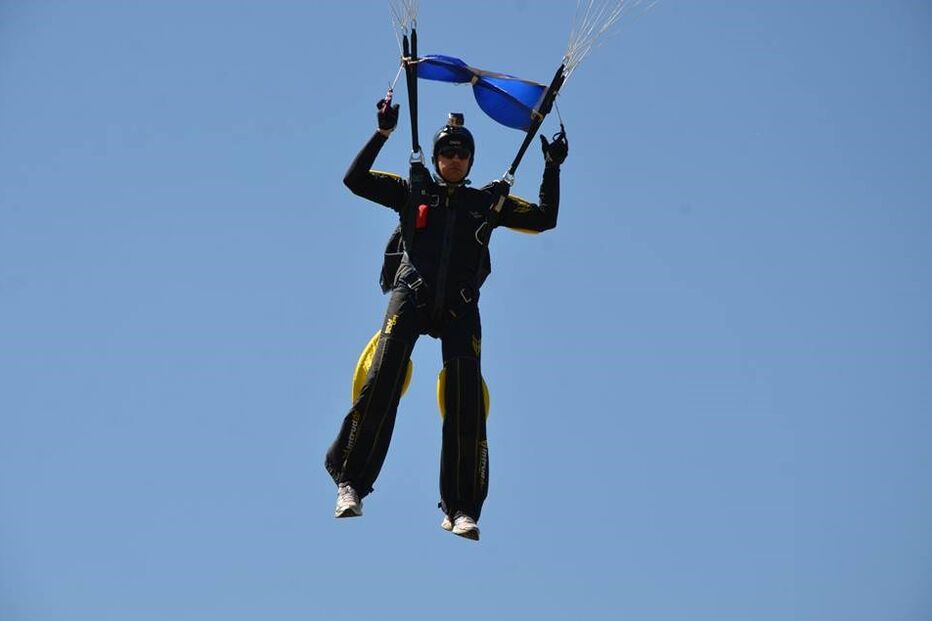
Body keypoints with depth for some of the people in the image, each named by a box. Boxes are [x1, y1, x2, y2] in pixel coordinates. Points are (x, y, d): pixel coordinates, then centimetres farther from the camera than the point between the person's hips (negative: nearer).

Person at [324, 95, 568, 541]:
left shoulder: (489, 201, 20)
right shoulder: (412, 191, 16)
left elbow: (544, 219, 21)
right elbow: (355, 180, 9)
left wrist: (552, 169, 13)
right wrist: (383, 134, 2)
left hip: (460, 309, 1)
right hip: (411, 298, -1)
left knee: (466, 405, -10)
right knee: (380, 385, -19)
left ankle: (461, 508, -6)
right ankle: (350, 481, -12)